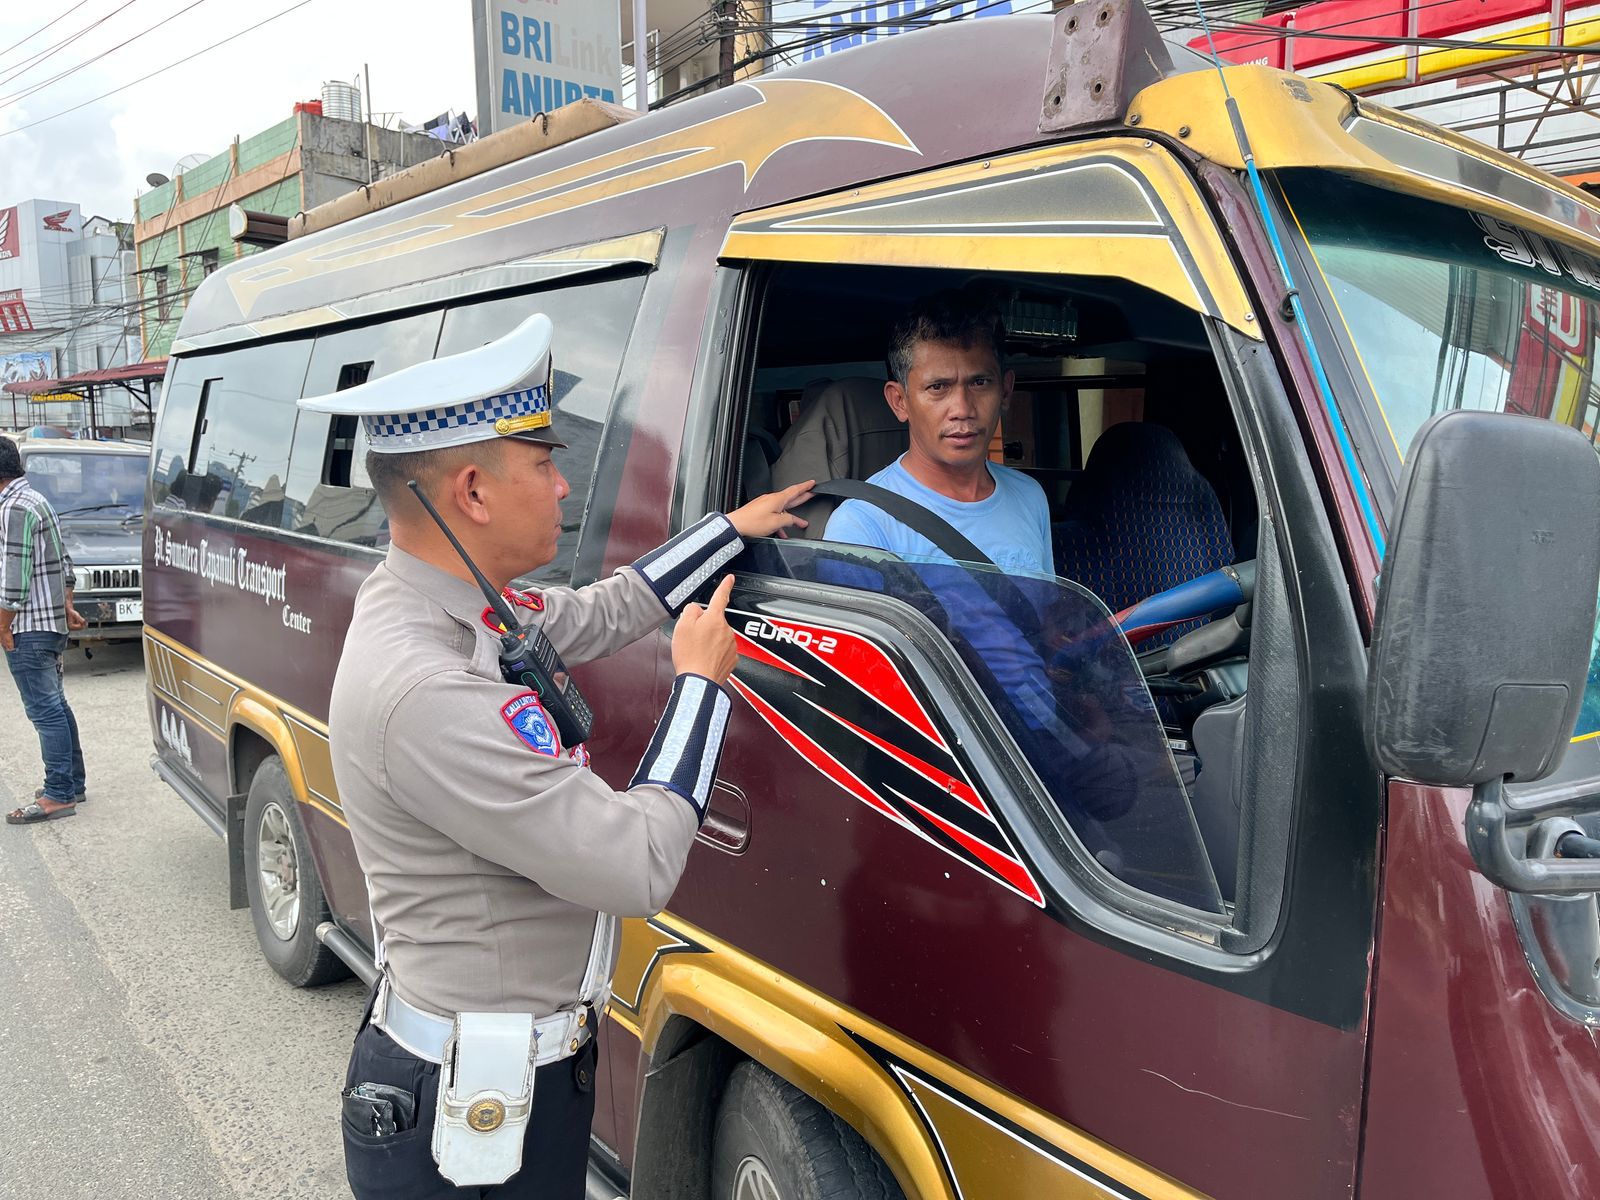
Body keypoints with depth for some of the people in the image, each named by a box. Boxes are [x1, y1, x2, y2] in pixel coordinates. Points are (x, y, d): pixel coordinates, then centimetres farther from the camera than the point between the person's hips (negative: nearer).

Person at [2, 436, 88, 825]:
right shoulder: (36, 499, 16)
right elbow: (63, 562, 21)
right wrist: (66, 606, 23)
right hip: (52, 622, 10)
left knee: (45, 711, -6)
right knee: (55, 706, 15)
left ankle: (58, 796, -3)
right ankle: (72, 784, 22)